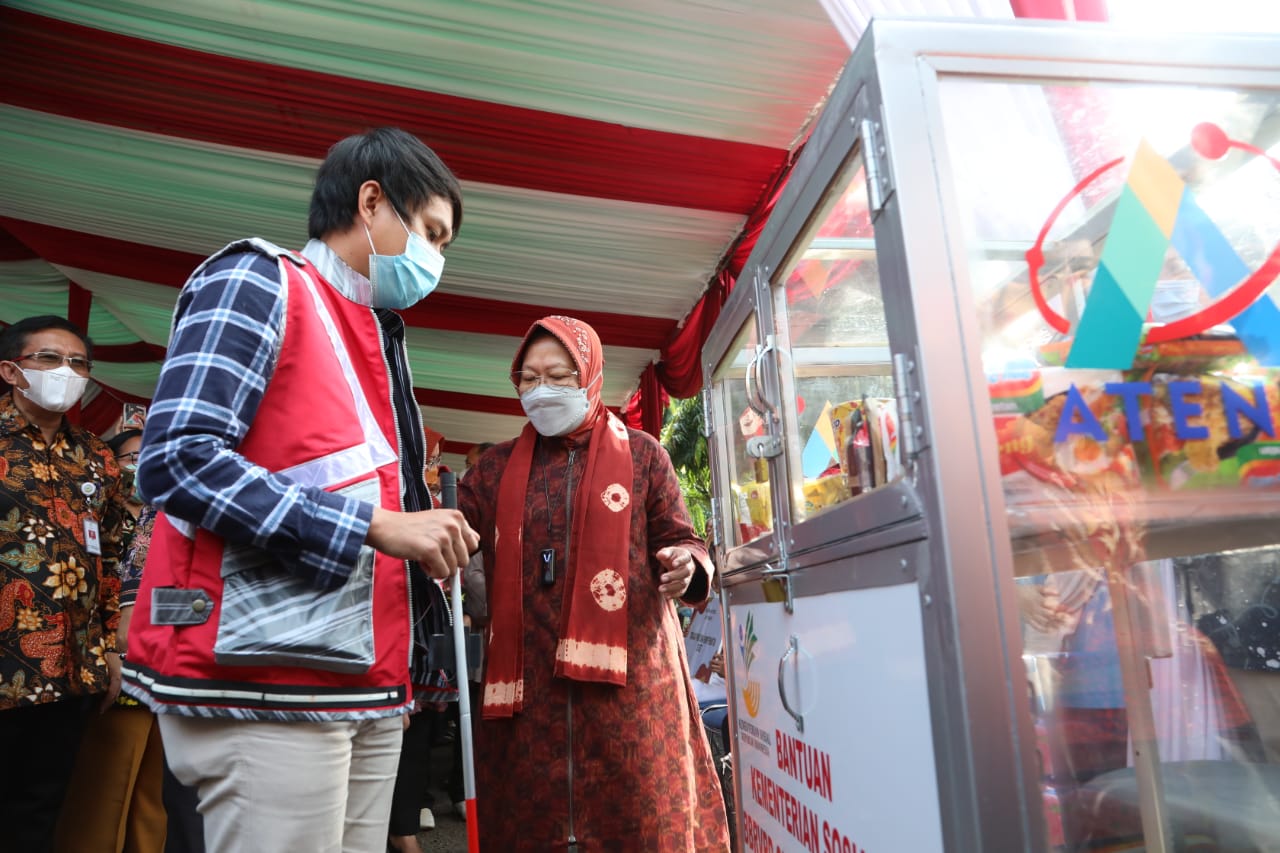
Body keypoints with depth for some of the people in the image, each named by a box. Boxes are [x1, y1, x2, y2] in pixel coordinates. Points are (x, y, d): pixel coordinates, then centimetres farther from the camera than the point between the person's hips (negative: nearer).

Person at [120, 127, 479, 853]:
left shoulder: (376, 340, 20)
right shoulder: (259, 282, -4)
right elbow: (176, 460, -17)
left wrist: (429, 544, 6)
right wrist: (374, 528, -19)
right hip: (269, 684, -8)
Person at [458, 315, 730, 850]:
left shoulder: (641, 455, 6)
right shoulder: (496, 469, 12)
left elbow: (681, 540, 7)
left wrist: (687, 568, -15)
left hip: (629, 677, -2)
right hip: (526, 684, 2)